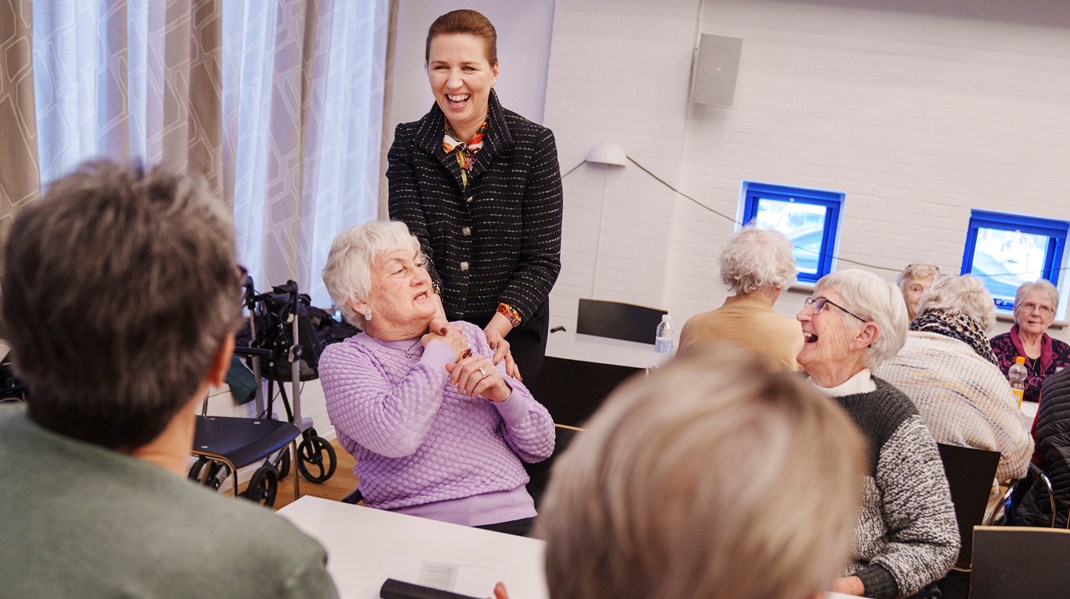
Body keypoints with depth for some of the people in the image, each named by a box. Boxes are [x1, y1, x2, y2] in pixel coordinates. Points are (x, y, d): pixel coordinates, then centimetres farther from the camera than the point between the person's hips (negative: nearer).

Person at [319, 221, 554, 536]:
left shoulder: (468, 335, 17)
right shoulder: (342, 359, 5)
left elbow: (540, 447, 15)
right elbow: (396, 437, -18)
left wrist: (503, 392, -6)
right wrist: (439, 354, -4)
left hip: (510, 517, 2)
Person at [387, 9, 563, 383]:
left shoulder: (534, 144, -7)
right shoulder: (408, 144, -1)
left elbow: (543, 259, -9)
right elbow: (412, 241, -13)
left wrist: (498, 327, -23)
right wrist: (436, 320, -30)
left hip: (510, 332, -1)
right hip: (426, 330, 2)